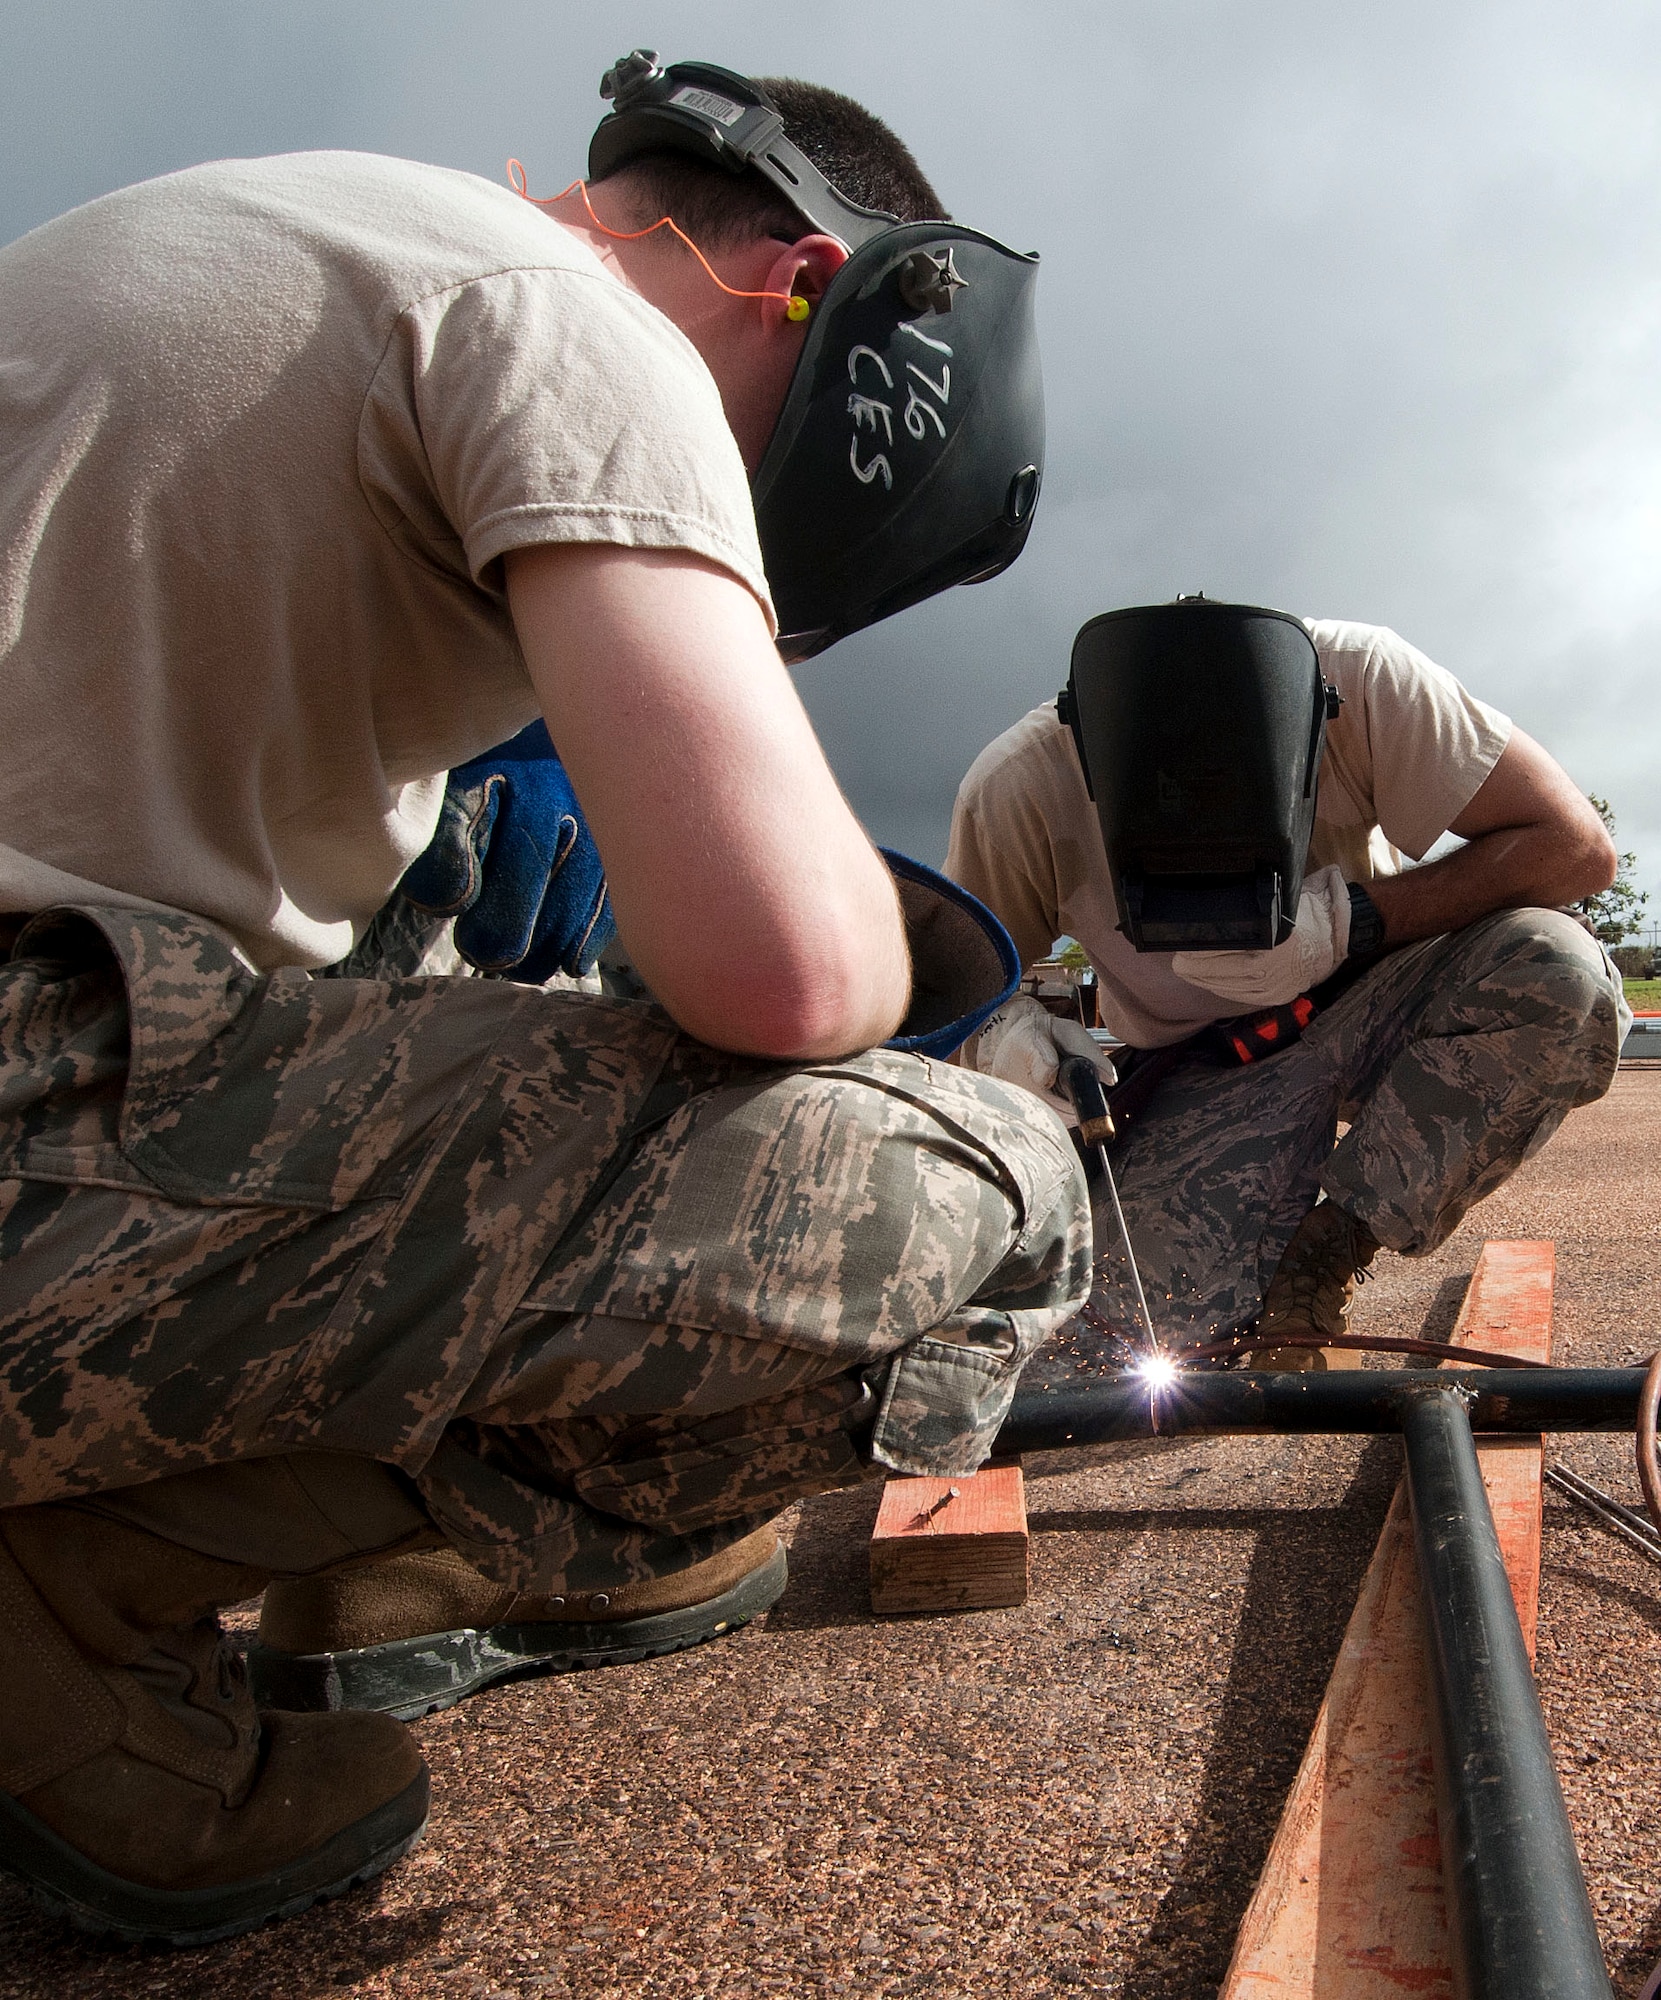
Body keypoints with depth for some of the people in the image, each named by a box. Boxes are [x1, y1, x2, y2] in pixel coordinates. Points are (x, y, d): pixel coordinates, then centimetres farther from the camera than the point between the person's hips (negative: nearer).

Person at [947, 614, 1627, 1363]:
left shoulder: (1360, 677, -26)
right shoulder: (1019, 786, -23)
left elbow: (1574, 844, -22)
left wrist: (1346, 918, -33)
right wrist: (1000, 1029, -30)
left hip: (1360, 1006, 1)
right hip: (1195, 1069, -1)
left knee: (1561, 972, -31)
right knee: (1157, 1325, -27)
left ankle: (1331, 1243, -14)